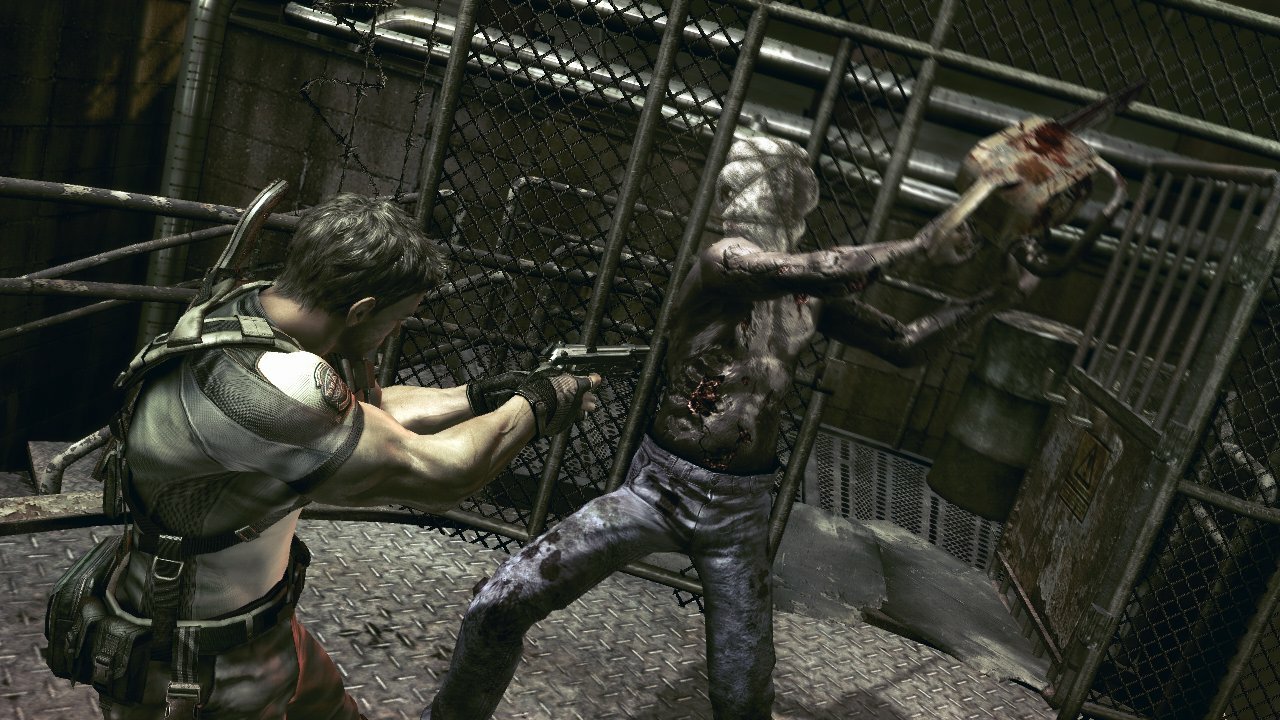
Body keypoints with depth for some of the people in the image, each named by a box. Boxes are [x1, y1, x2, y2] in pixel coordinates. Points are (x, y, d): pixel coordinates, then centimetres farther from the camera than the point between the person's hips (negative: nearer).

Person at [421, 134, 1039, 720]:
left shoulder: (812, 298, 6)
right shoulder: (723, 261, -13)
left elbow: (905, 346, 12)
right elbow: (829, 272, -27)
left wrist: (988, 301, 4)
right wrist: (919, 245, -15)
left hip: (739, 508, 4)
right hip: (659, 484, -4)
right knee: (501, 604, -11)